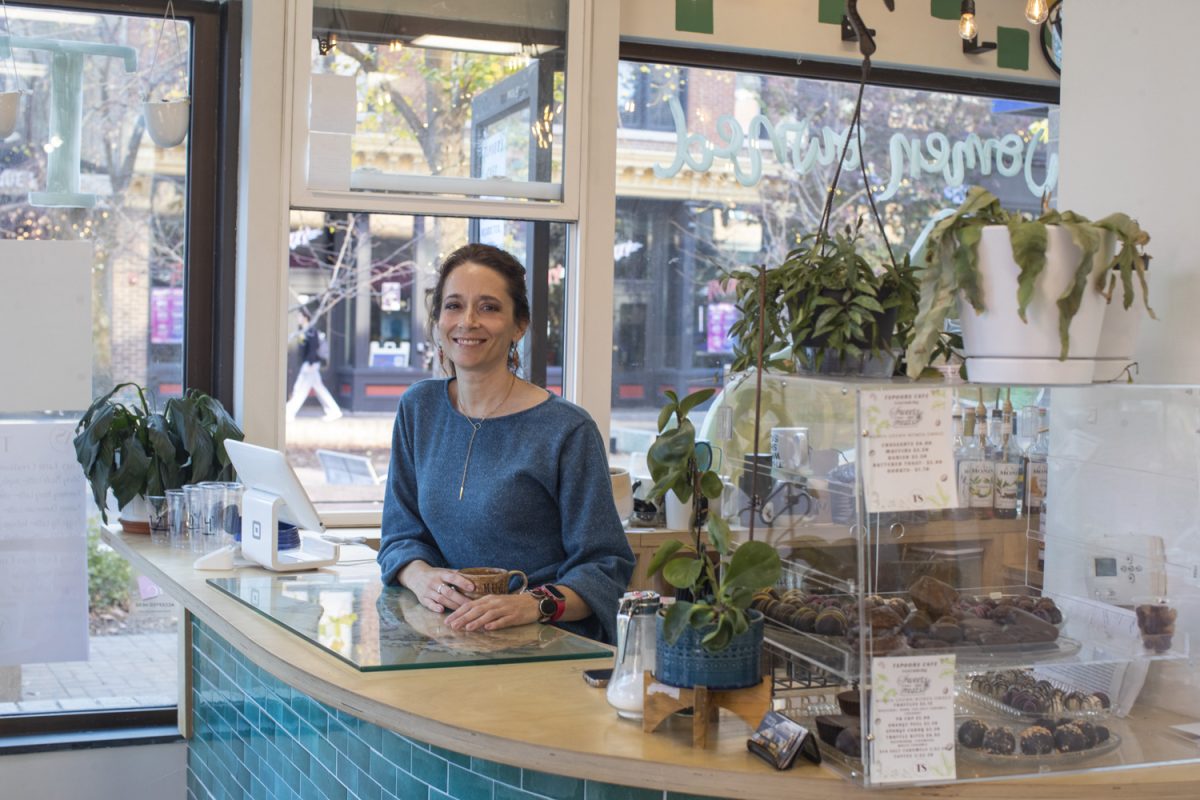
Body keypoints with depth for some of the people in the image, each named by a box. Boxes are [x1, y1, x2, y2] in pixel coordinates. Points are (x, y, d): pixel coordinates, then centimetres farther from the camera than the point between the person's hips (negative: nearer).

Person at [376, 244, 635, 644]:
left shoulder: (568, 431, -6)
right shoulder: (418, 408, 11)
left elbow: (605, 566, -6)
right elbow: (400, 534, 13)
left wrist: (536, 604, -26)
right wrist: (422, 577, -10)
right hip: (443, 634, 5)